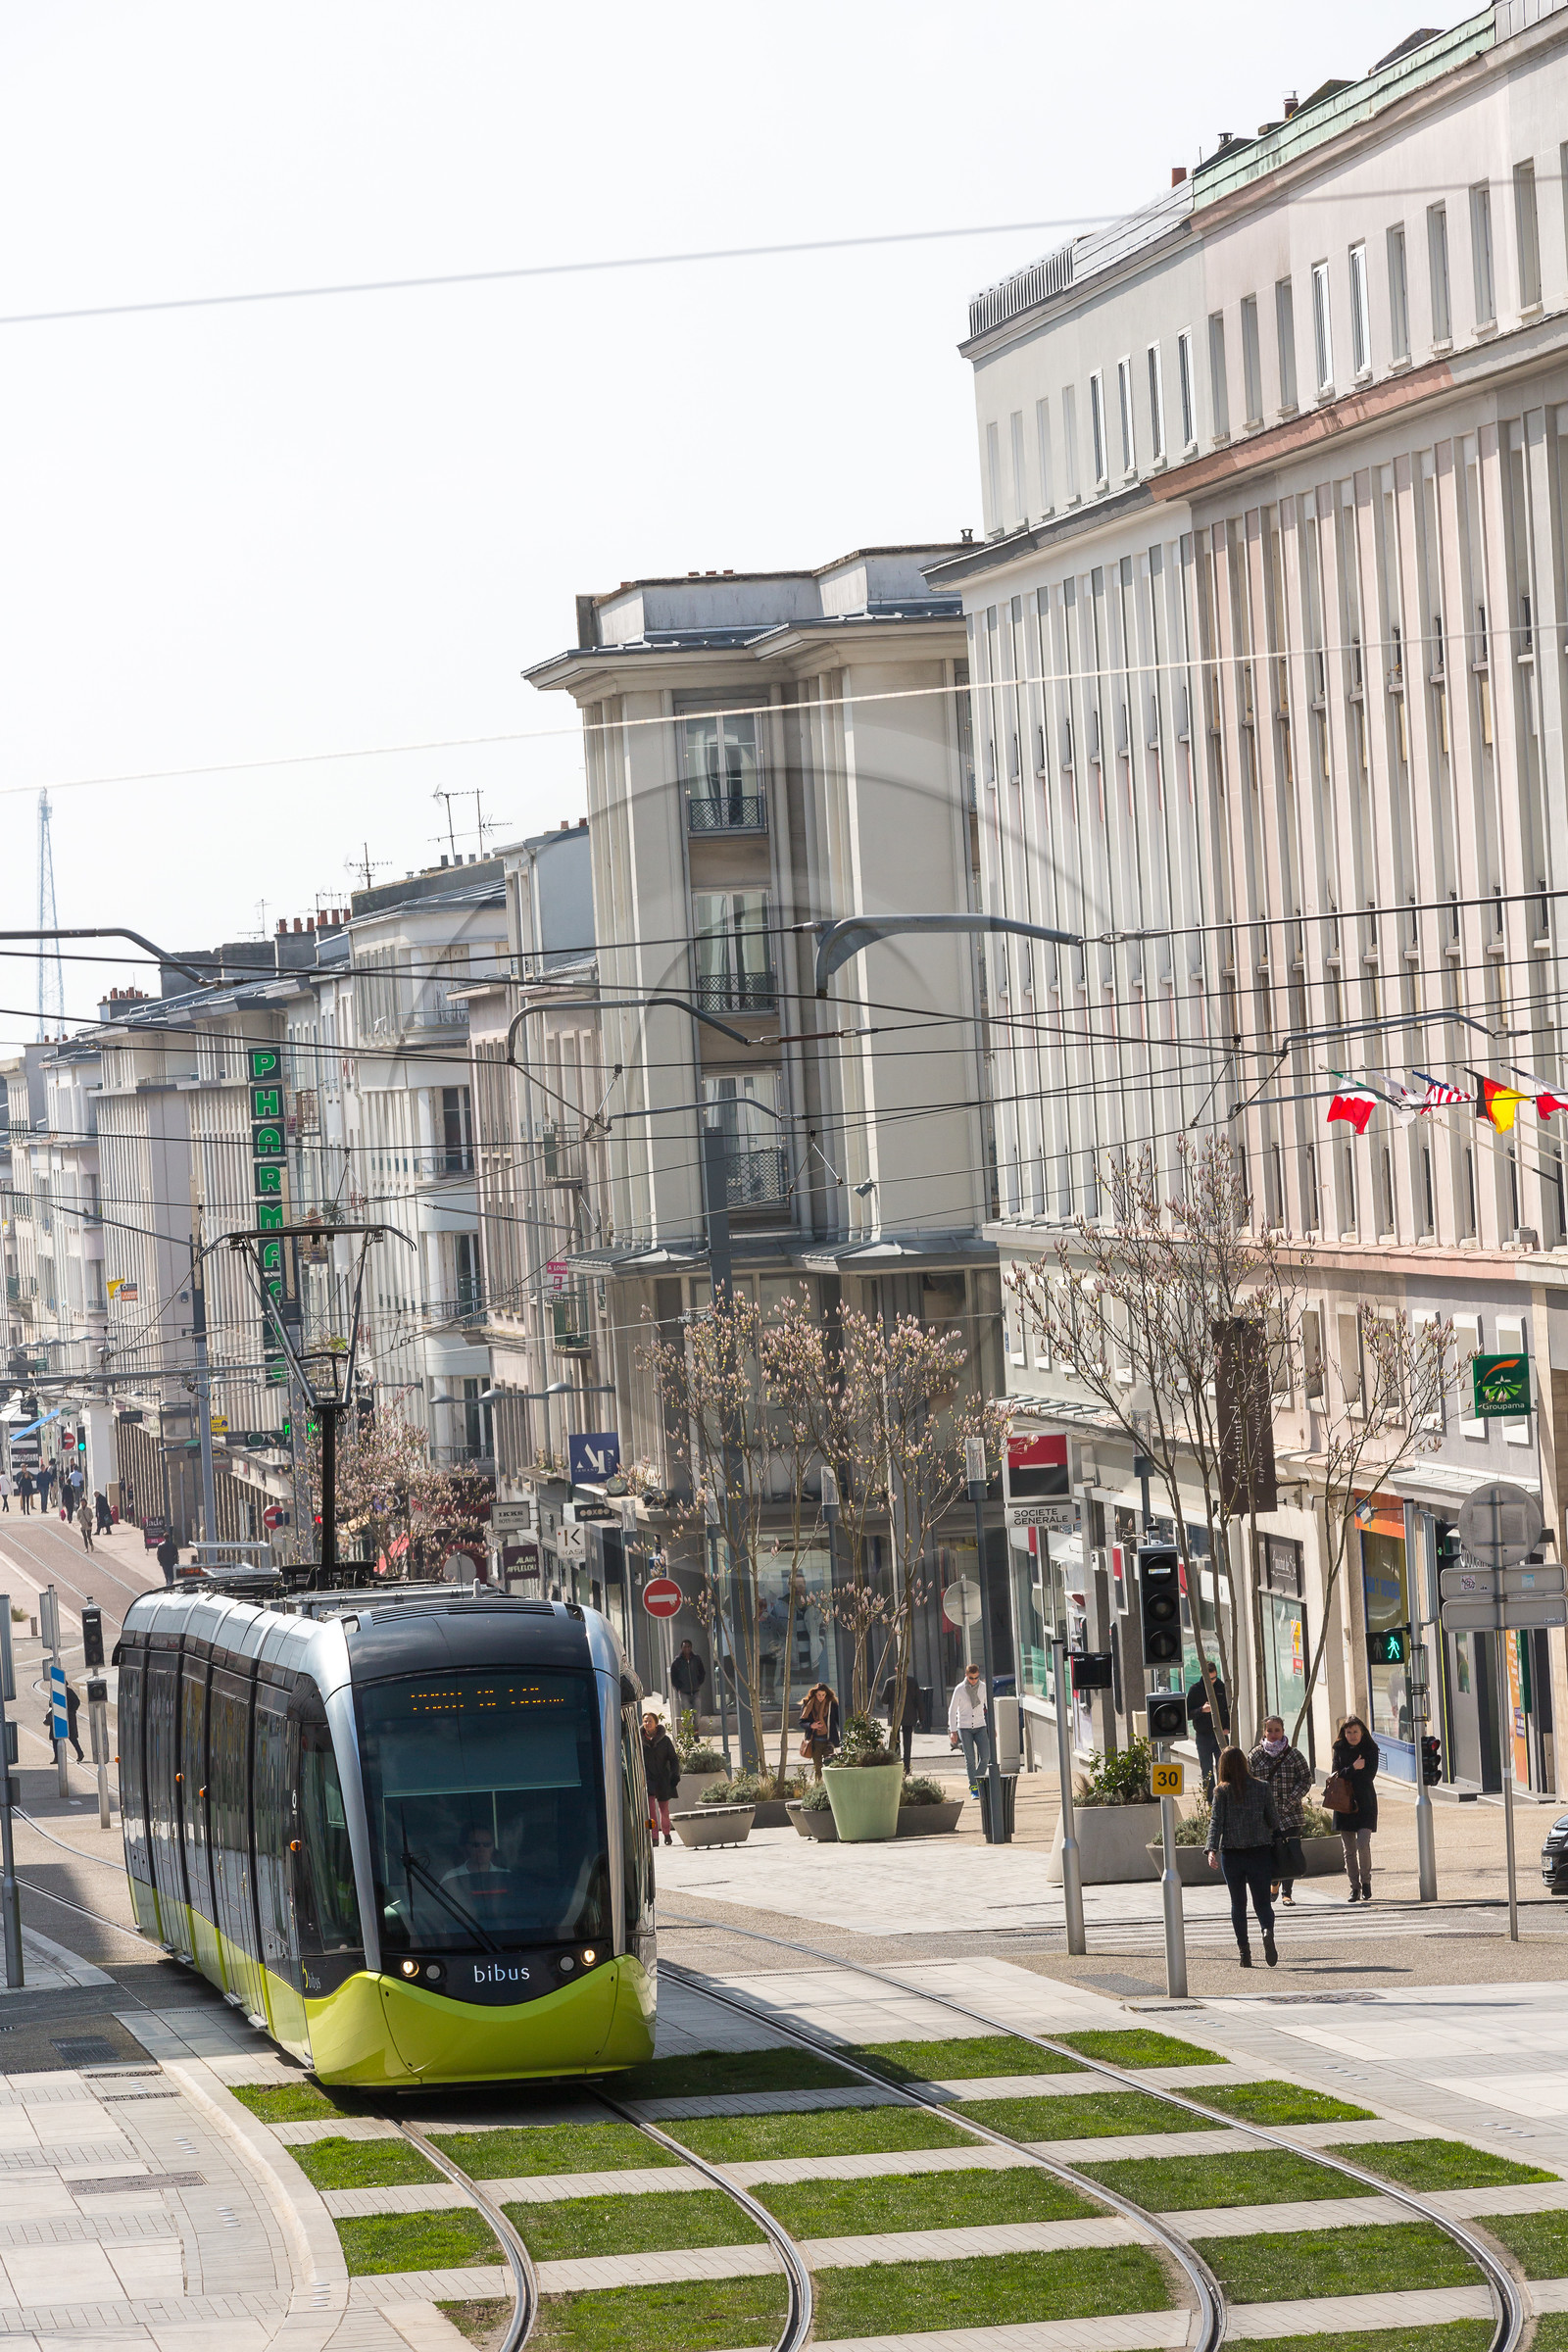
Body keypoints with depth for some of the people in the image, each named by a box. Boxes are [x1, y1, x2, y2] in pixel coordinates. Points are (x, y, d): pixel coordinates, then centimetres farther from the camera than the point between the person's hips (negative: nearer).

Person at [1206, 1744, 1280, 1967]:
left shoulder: (1222, 1792, -3)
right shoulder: (1263, 1788, 0)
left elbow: (1216, 1821, -10)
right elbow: (1273, 1820, 4)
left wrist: (1212, 1850, -15)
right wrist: (1275, 1834, 25)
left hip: (1231, 1854, 0)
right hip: (1260, 1852, 0)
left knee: (1238, 1903, 11)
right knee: (1262, 1901, 4)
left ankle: (1243, 1949, 6)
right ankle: (1268, 1931, -26)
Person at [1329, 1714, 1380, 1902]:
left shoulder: (1370, 1750, 2)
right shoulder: (1339, 1749, 7)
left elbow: (1369, 1776, -7)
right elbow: (1334, 1775, -2)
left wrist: (1344, 1775, -7)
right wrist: (1353, 1769, -17)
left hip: (1365, 1803, -2)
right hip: (1344, 1806, 2)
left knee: (1363, 1844, -16)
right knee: (1349, 1850, 2)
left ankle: (1366, 1881, 3)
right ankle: (1355, 1888, 11)